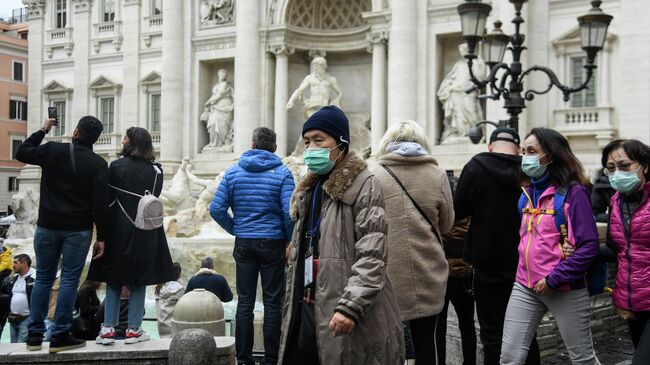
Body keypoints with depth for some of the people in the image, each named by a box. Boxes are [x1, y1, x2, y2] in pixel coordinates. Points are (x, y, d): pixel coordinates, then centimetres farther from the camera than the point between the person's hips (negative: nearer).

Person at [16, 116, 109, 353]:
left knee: (43, 278, 11)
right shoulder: (98, 164, -6)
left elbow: (21, 153, 15)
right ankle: (60, 336, 2)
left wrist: (42, 131, 22)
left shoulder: (52, 151, -2)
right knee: (69, 280, 2)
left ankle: (35, 335, 12)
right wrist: (101, 237, -5)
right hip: (78, 230, -2)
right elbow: (100, 205, -10)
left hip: (47, 226, 2)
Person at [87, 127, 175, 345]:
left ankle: (108, 329, 7)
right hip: (145, 234, 1)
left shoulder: (116, 166, -7)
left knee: (114, 281, 9)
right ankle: (134, 329, 8)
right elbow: (154, 199, 2)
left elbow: (108, 199, -6)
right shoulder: (156, 170, 0)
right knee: (139, 282, 8)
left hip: (118, 231, -1)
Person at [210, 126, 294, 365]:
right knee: (273, 303, 4)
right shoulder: (282, 173, -5)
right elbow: (289, 211, -14)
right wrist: (291, 239, 1)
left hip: (244, 244, 3)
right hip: (273, 244, -2)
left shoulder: (233, 172, 4)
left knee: (244, 301, 8)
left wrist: (235, 229, 13)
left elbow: (216, 209, -1)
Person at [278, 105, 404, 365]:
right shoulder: (308, 190, 18)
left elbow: (372, 255, -16)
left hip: (343, 316, -7)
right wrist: (292, 308, 20)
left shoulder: (364, 185, -8)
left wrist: (350, 306, -24)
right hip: (306, 309, 7)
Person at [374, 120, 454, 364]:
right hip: (427, 273, 1)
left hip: (388, 271, -1)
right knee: (425, 340, 12)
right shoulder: (437, 175, 0)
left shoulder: (376, 176, -4)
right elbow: (446, 225, 9)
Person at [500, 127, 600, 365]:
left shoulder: (573, 192, -9)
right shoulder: (528, 193, 10)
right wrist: (523, 270, 10)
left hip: (565, 289, -6)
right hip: (525, 287, 6)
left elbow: (589, 246, -15)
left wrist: (554, 279, -17)